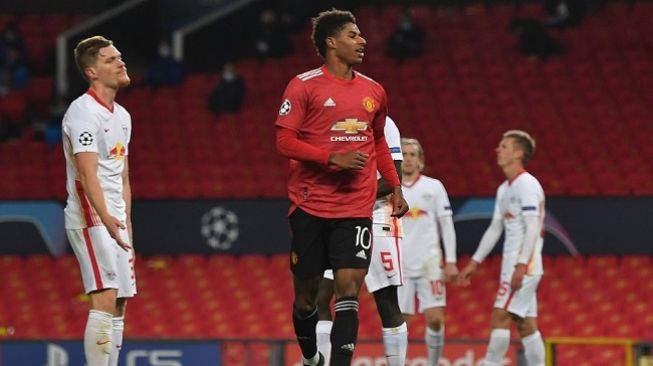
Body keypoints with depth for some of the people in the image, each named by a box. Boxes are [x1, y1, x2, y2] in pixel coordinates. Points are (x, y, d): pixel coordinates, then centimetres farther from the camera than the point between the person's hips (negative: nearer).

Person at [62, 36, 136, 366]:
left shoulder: (122, 116, 16)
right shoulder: (84, 111, -13)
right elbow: (88, 173, -24)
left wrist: (126, 225, 18)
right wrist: (106, 218, -35)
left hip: (114, 222, 9)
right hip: (90, 219, -9)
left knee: (118, 306, 8)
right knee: (105, 300, -17)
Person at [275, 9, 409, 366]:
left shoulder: (373, 91, 10)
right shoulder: (304, 86, -6)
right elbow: (284, 142, -10)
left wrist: (395, 187, 16)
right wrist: (333, 158, -19)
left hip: (356, 209, 3)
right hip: (310, 206, -3)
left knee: (349, 287, -13)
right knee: (306, 293, 8)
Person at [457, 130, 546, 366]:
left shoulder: (527, 185, -11)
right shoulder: (504, 189, 18)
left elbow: (532, 229, -18)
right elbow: (495, 229, 23)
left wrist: (521, 266, -25)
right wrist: (475, 262, 20)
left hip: (524, 266, -9)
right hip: (512, 266, 9)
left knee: (500, 318, -12)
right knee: (526, 326, 6)